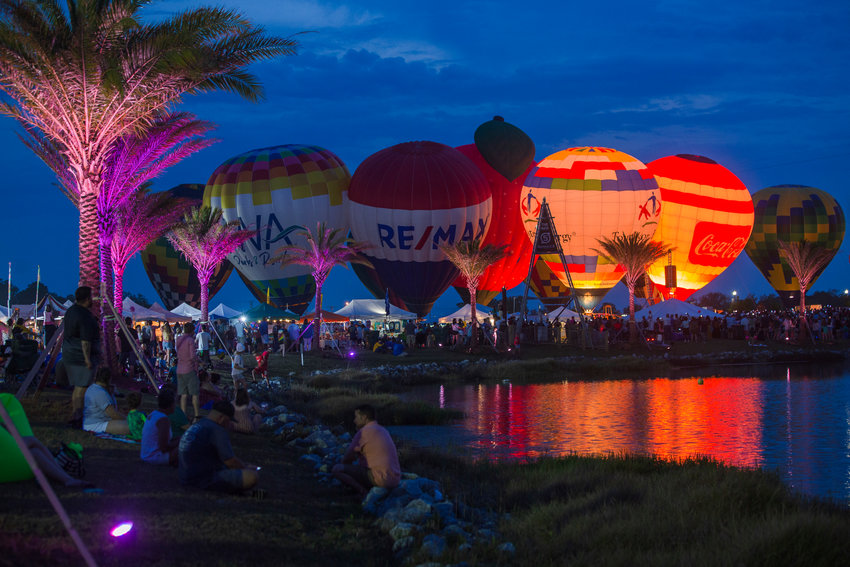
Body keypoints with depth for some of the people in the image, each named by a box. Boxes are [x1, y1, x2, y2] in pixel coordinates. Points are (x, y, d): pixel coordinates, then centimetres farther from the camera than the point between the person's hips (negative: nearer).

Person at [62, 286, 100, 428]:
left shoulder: (71, 310, 11)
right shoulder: (86, 317, -19)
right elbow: (86, 340, -23)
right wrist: (88, 359, -22)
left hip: (70, 353, 10)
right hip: (82, 356, -10)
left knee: (78, 387, 15)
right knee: (81, 387, -7)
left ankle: (74, 416, 19)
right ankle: (76, 419, -8)